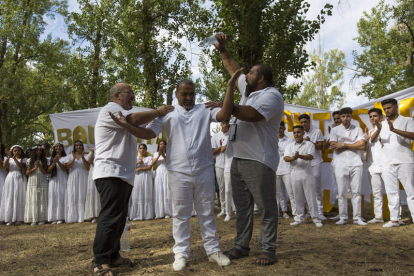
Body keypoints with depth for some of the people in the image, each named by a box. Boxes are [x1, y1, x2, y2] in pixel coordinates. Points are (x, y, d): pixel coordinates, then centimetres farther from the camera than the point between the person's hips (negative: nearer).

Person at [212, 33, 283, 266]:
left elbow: (252, 115, -24)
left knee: (266, 208, -1)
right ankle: (242, 246, 22)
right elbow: (234, 70, 30)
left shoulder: (272, 95, -8)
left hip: (259, 162, -9)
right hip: (238, 160, 9)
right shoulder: (249, 90, 18)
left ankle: (269, 251, 7)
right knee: (243, 207, 13)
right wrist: (223, 50, 23)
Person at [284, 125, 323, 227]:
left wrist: (300, 156, -29)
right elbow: (286, 158, -3)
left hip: (307, 172, -3)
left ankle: (316, 218, 7)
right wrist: (293, 158, -24)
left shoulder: (309, 144, 5)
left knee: (311, 196, -2)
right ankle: (300, 218, 17)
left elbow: (310, 157, -11)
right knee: (298, 197, 7)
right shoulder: (289, 146, 13)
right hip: (295, 173, 3)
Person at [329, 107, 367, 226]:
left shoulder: (358, 130, 12)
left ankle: (357, 217, 8)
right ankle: (343, 217, 6)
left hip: (355, 164, 1)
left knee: (356, 191, 1)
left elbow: (362, 145, -3)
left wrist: (344, 145, -6)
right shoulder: (335, 130, 9)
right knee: (341, 192, -1)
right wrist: (353, 145, -2)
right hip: (340, 164, -1)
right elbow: (333, 146, -6)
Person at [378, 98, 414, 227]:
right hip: (387, 162, 4)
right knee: (391, 192, 5)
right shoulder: (382, 124, 16)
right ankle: (394, 219, 10)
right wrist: (378, 130, -17)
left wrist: (394, 129, -24)